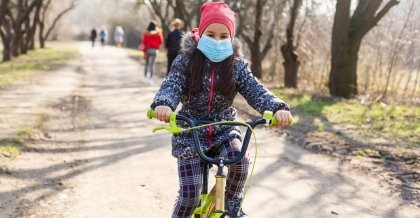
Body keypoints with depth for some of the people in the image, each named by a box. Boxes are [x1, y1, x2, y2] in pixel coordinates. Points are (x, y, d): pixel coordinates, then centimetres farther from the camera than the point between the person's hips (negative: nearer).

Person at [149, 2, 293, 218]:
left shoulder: (237, 65, -3)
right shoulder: (186, 60, -8)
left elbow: (255, 90, -14)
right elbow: (171, 85, -21)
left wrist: (277, 108, -35)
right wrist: (163, 104, -46)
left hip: (224, 130, 2)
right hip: (190, 132, -1)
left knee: (240, 161, -28)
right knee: (189, 193, -8)